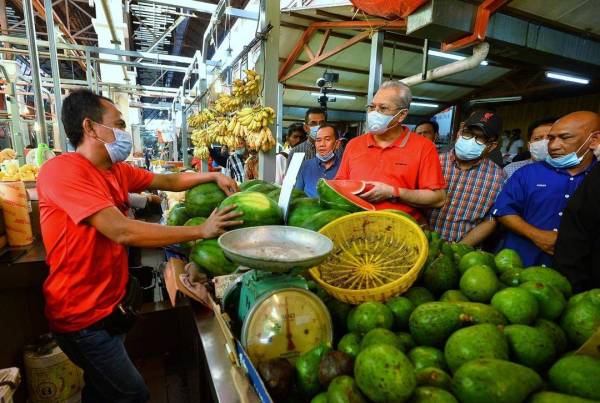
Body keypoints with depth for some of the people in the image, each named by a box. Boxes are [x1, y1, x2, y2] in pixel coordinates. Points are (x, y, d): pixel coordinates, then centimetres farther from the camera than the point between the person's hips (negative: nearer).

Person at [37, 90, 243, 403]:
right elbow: (123, 232, -32)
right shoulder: (62, 170, -23)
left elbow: (168, 181, 14)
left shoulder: (116, 170, 1)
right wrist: (201, 231, -28)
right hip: (83, 316, -8)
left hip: (109, 304, 8)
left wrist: (213, 176, 3)